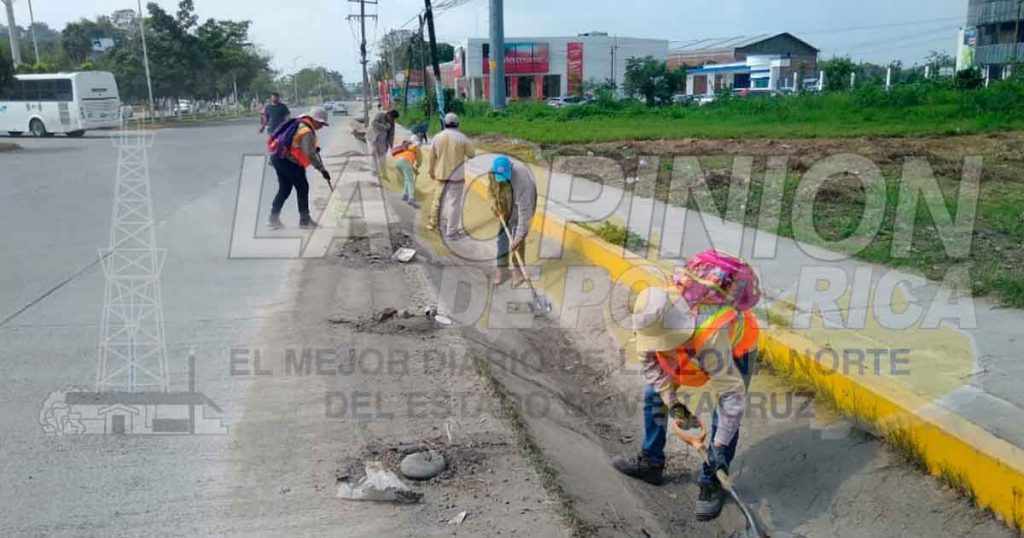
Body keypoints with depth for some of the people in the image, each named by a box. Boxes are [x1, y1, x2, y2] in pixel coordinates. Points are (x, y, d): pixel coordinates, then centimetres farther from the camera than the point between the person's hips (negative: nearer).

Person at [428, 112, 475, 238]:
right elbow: (472, 154, -4)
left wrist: (431, 171, 19)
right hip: (457, 175, -4)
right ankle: (451, 231, 3)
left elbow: (432, 157, 5)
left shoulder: (437, 137, -2)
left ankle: (433, 222, 34)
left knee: (438, 198, 20)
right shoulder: (462, 138, -11)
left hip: (441, 174, 4)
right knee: (454, 203, 0)